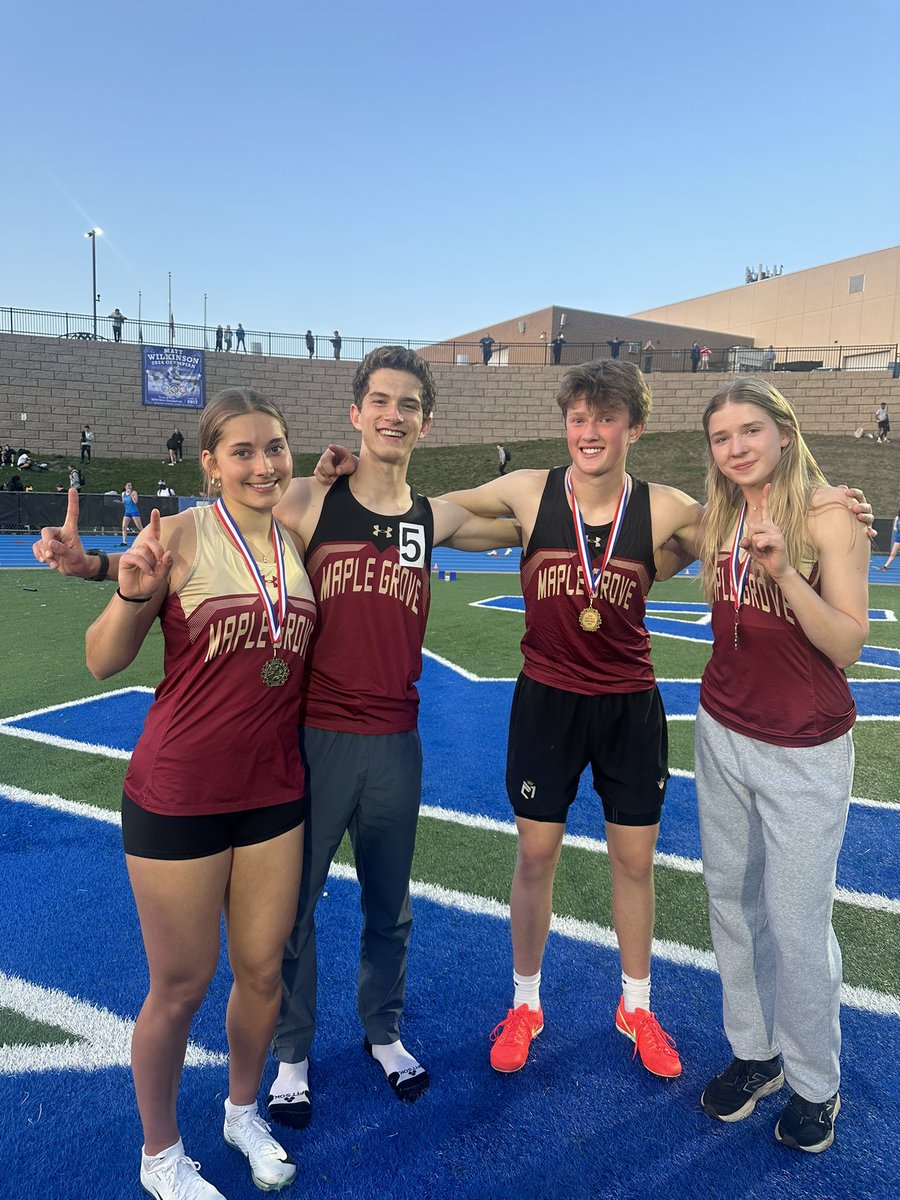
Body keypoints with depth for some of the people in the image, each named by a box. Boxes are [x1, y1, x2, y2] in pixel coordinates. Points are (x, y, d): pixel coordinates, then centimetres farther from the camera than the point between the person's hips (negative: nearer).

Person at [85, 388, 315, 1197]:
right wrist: (132, 591, -30)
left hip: (274, 790, 5)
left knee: (263, 970, 17)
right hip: (179, 794, -4)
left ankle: (244, 1112, 45)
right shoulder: (182, 535, -13)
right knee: (182, 987, 12)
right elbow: (103, 662, -9)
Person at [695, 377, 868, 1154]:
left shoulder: (828, 513, -13)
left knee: (796, 923, 4)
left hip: (804, 751, -5)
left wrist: (785, 571, -29)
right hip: (723, 732, 6)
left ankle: (815, 1084, 29)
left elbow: (848, 646, -20)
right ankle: (753, 1053, 37)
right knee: (732, 900, 15)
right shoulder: (721, 515, 2)